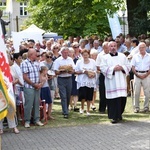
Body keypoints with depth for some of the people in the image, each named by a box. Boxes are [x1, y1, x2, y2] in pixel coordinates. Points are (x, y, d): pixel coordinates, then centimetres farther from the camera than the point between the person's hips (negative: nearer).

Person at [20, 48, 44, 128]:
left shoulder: (36, 63, 13)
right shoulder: (24, 63, -10)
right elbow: (25, 77, -14)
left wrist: (39, 84, 0)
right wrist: (34, 84, -12)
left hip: (37, 87, 7)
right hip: (29, 87, -7)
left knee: (37, 104, 10)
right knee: (28, 105, -3)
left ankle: (36, 119, 19)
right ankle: (27, 121, 7)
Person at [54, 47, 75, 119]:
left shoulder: (70, 60, 10)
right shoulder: (58, 60, -1)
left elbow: (73, 71, 8)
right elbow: (56, 72, -5)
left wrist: (69, 71, -13)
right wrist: (62, 71, -21)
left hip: (69, 79, 4)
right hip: (61, 79, -4)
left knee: (68, 96, 9)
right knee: (63, 96, -8)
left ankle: (66, 110, 26)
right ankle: (65, 113, -8)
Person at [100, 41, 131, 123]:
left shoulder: (122, 56, 13)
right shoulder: (105, 57, 6)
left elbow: (128, 66, 11)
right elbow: (103, 68, -5)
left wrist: (122, 67, -9)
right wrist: (113, 69, -14)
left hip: (121, 81, 3)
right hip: (111, 82, -3)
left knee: (122, 98, 2)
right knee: (113, 99, -7)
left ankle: (119, 114, 21)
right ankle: (114, 117, -3)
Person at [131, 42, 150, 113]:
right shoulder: (135, 56, 7)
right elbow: (133, 67, 4)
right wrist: (137, 75, -8)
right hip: (137, 74, 0)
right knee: (136, 92, 0)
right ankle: (136, 107, 7)